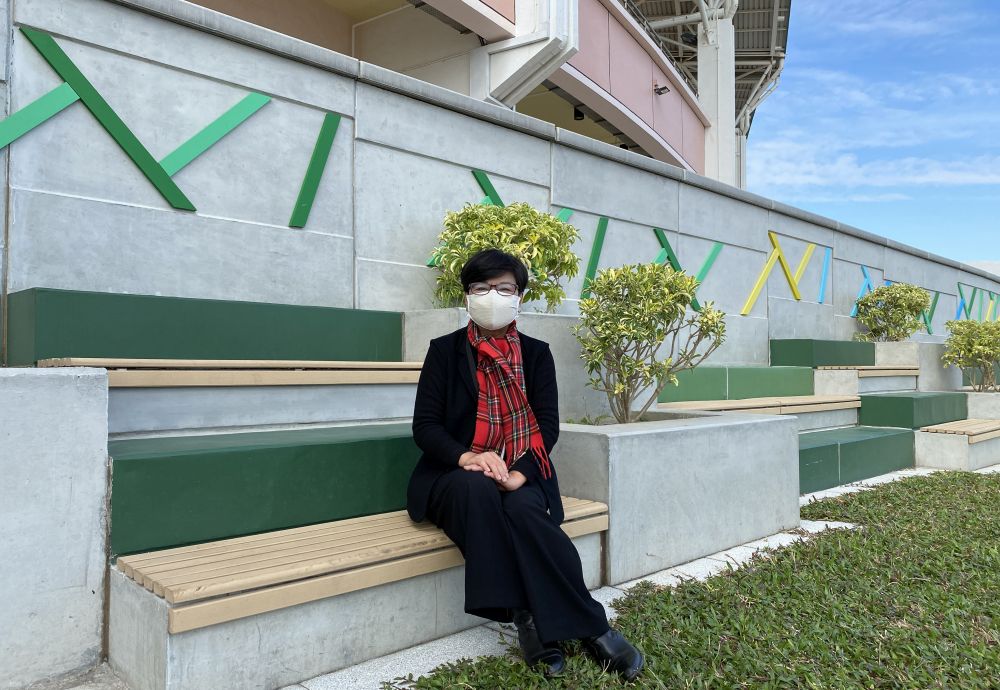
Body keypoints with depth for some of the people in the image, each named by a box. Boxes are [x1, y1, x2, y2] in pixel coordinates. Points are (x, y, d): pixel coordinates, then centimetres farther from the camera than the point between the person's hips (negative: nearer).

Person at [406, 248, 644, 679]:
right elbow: (424, 425, -3)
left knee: (522, 509, -35)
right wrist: (467, 456, -25)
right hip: (457, 476, -1)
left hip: (520, 477, 1)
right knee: (479, 490, -36)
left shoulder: (536, 353, 9)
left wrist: (520, 473, -21)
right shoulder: (444, 350, 4)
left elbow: (548, 424, -1)